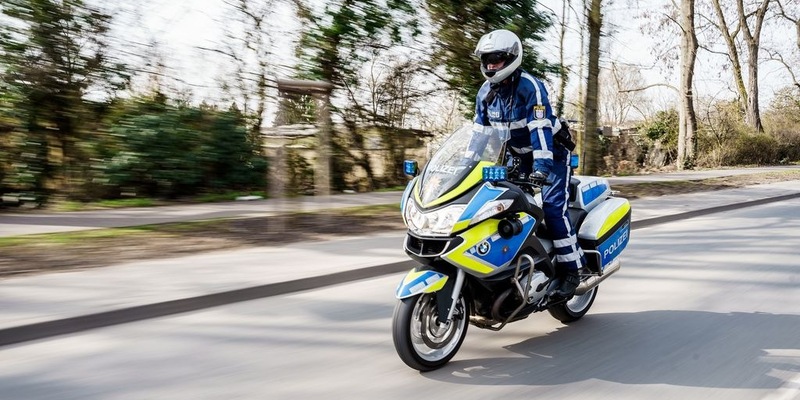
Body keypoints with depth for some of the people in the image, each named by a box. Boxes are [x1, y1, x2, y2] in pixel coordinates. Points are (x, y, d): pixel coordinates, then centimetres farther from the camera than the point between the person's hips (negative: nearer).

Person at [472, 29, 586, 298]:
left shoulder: (530, 86, -23)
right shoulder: (486, 92, -1)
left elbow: (541, 127, -32)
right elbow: (479, 132, 3)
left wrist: (542, 165, -42)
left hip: (550, 153, -7)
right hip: (519, 157, 7)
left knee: (553, 208, -19)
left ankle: (572, 267, -8)